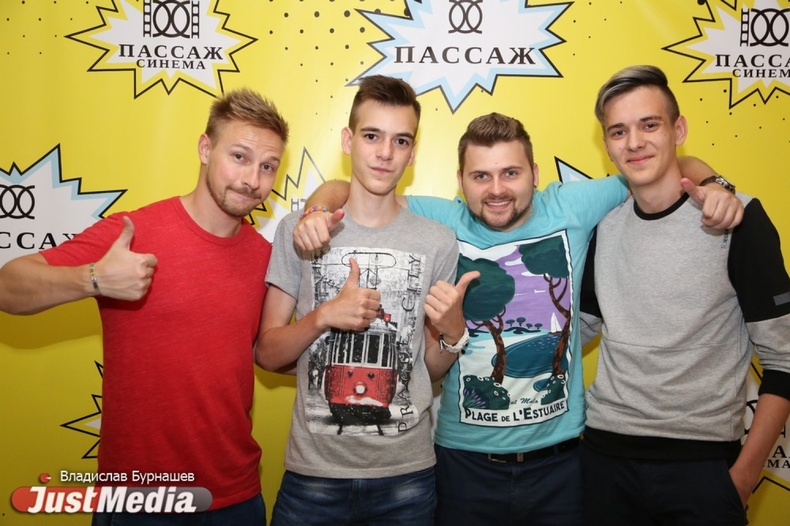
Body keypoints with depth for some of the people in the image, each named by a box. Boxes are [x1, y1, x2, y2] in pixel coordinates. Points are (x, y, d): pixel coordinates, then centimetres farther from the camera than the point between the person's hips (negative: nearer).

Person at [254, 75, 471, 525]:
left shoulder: (438, 242, -2)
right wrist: (324, 316, -18)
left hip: (407, 475, 2)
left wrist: (453, 331, -14)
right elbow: (268, 354, -2)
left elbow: (433, 369, 7)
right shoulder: (298, 230, -5)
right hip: (313, 472, -1)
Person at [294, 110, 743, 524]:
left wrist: (709, 184, -16)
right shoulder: (437, 223, -8)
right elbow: (345, 190, -2)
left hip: (560, 457, 1)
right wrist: (319, 212, -23)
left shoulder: (571, 209, -5)